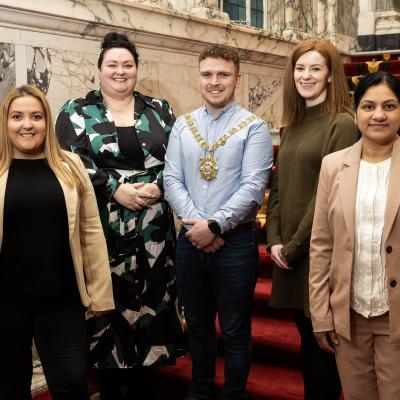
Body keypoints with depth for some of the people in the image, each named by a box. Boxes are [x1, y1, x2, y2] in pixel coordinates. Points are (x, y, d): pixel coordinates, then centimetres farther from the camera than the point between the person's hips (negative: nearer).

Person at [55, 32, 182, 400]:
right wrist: (115, 189, -15)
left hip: (152, 227, 2)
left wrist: (157, 186, -11)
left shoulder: (159, 110, 12)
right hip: (102, 227, -2)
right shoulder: (77, 112, 6)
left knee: (148, 298, 6)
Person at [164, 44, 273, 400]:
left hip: (235, 242, -4)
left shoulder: (253, 127, -5)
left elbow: (253, 187, -14)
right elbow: (172, 180, 0)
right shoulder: (183, 126, 7)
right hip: (190, 240, 4)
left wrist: (214, 226, -18)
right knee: (197, 325, 18)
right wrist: (196, 224, -12)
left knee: (235, 331, 7)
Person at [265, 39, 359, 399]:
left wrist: (294, 246, -13)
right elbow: (279, 187, 12)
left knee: (322, 340, 4)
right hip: (289, 252, 7)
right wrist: (275, 240, -1)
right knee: (306, 336, 16)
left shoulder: (342, 124, -10)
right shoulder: (292, 126, 13)